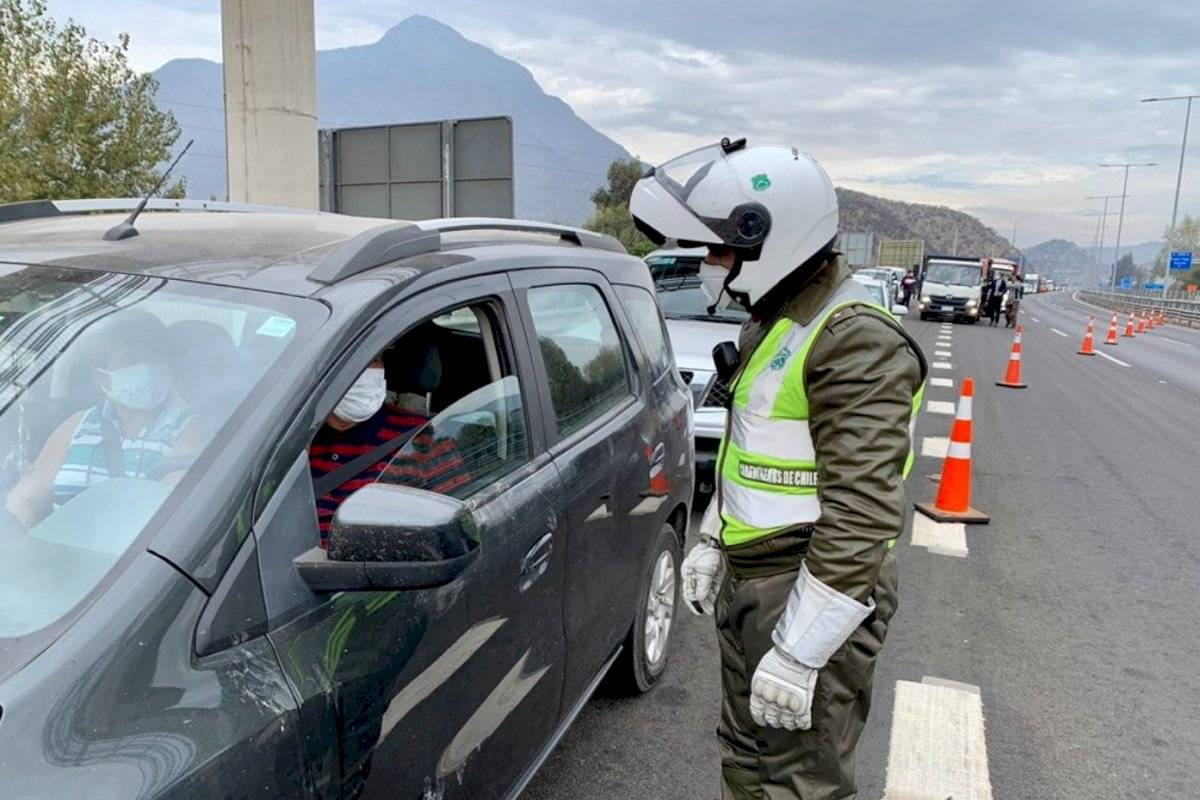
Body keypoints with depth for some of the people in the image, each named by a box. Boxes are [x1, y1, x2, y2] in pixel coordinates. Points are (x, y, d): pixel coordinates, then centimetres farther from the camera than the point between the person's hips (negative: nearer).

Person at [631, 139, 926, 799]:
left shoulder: (855, 341, -22)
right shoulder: (773, 319, 10)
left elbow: (862, 513, -27)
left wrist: (798, 652, -25)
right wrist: (711, 541, 19)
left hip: (810, 596, -9)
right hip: (746, 582, 9)